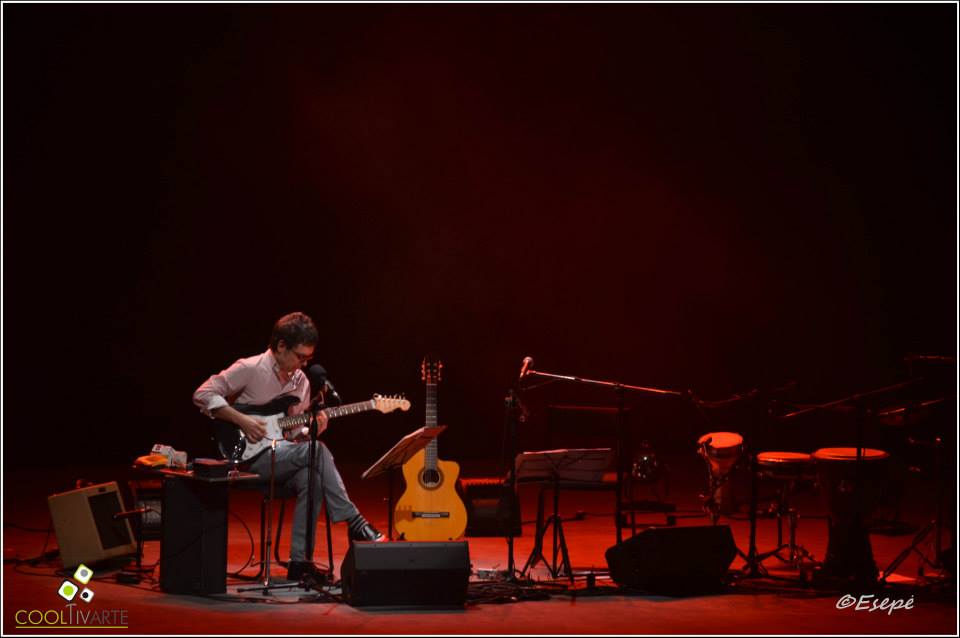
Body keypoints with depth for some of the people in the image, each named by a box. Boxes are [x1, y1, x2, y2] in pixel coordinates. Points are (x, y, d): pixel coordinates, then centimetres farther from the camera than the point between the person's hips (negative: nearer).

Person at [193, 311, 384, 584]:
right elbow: (203, 395, -11)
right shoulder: (250, 369, -9)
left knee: (311, 478, -28)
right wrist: (242, 420, -19)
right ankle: (353, 521, -22)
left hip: (283, 456, 6)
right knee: (316, 450, -28)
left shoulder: (301, 381, 13)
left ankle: (299, 561, -22)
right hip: (250, 456, -6)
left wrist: (312, 428, -4)